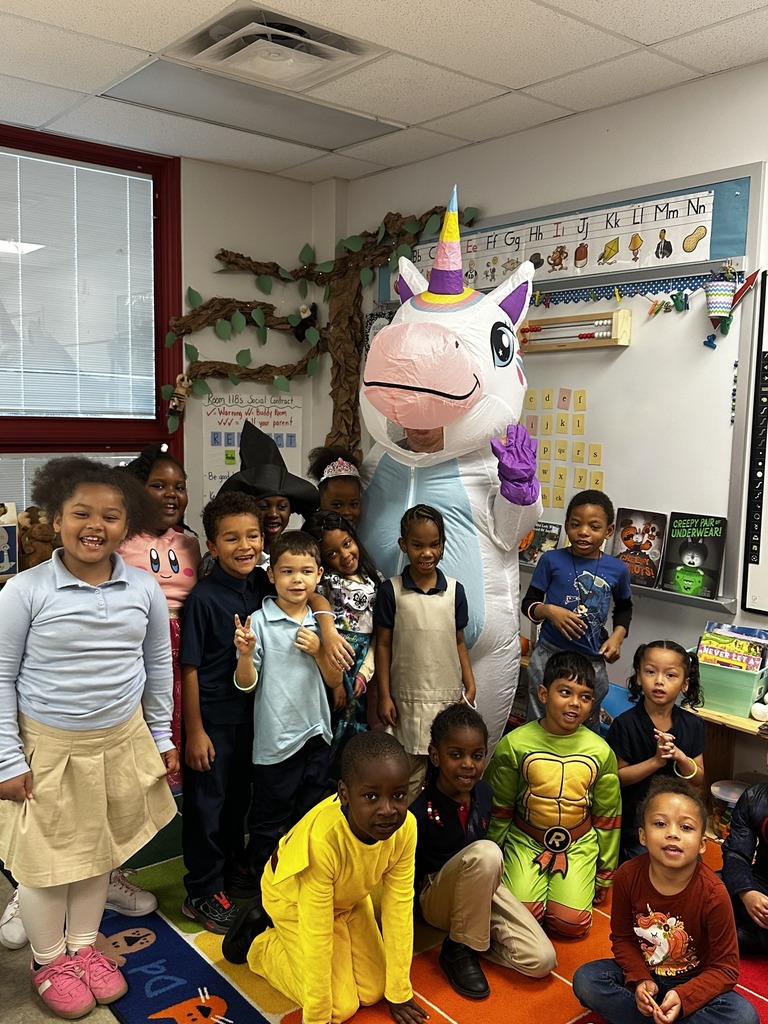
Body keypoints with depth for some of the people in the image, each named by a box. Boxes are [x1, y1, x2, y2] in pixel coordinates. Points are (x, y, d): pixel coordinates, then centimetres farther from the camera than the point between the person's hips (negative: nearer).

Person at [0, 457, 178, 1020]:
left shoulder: (145, 589, -6)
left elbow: (159, 664, 6)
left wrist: (162, 737, 10)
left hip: (122, 742, 3)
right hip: (46, 747, -3)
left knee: (99, 849, 19)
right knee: (48, 857, 11)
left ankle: (84, 945, 42)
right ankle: (49, 960, 37)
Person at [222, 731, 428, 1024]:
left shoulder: (405, 827, -29)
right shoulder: (321, 840, -44)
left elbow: (399, 908, -19)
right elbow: (317, 937, -35)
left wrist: (400, 991, -13)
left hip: (349, 896, 5)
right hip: (294, 898, -5)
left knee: (372, 992, 7)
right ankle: (260, 944, 14)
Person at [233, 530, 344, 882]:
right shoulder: (259, 622, -11)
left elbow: (334, 680, 7)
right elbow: (245, 684, -10)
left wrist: (318, 651, -10)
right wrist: (245, 653, -29)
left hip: (316, 734, 5)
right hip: (276, 738, -5)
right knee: (269, 821, 9)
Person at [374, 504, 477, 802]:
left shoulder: (455, 590, 2)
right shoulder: (391, 590, -4)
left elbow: (459, 642, 8)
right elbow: (383, 645, -2)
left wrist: (470, 686, 2)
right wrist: (384, 696, -4)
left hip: (449, 695, 2)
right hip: (408, 697, -2)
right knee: (410, 773, 6)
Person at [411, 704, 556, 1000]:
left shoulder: (484, 792, -7)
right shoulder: (420, 811, -24)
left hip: (482, 887, 5)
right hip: (436, 897, -5)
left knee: (541, 960, -15)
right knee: (484, 853, -36)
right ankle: (458, 949, -17)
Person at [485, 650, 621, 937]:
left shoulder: (600, 751, -5)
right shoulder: (514, 744, -11)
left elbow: (608, 816, 6)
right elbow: (498, 808, 1)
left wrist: (604, 875, 10)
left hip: (579, 845, 1)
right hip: (525, 840, -1)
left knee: (572, 923, -14)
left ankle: (557, 882, 16)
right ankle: (534, 880, 14)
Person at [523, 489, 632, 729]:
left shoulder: (617, 569, -1)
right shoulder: (551, 560, -7)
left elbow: (624, 607, 18)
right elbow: (529, 604, -1)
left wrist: (617, 636, 1)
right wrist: (549, 611, -21)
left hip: (593, 662, 2)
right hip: (549, 655, -2)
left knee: (587, 729, 17)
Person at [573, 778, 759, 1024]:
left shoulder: (713, 894, -23)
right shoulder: (628, 876, -17)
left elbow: (725, 968, -15)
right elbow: (622, 938, -2)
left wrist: (682, 997, -28)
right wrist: (640, 980, -20)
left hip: (692, 982, -1)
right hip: (643, 974, 1)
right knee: (585, 979, -22)